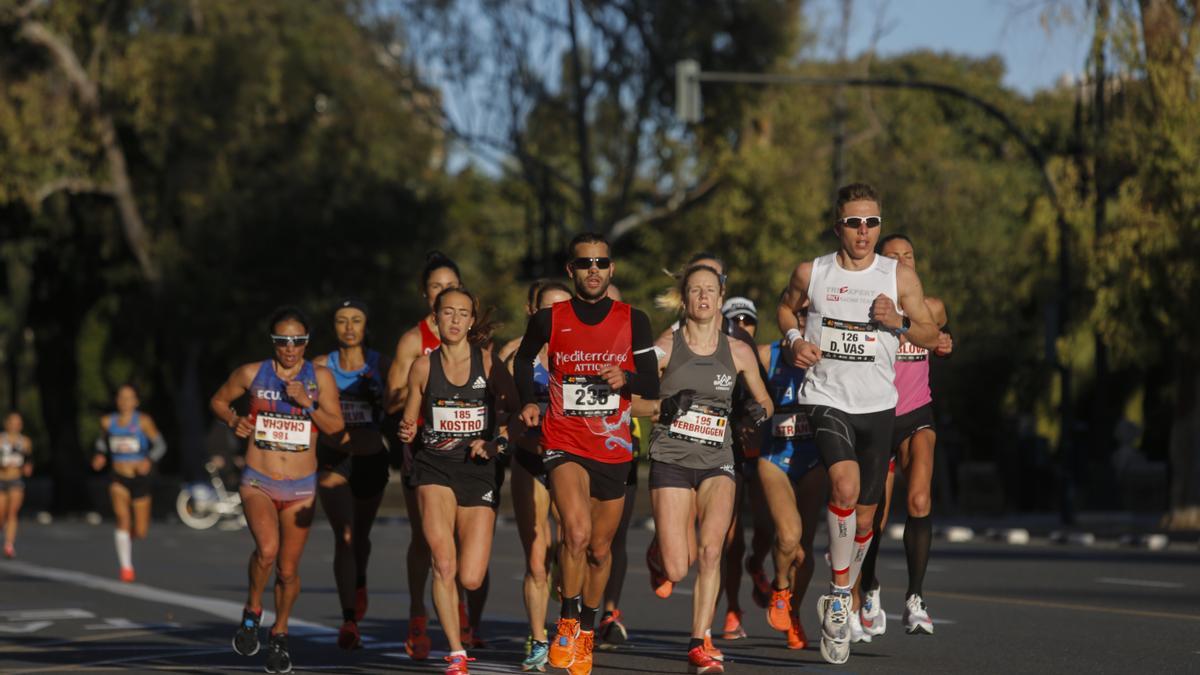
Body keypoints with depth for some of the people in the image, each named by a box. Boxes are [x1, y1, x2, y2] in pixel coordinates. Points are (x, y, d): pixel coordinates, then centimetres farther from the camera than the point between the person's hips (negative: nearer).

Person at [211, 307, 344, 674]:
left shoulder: (320, 377, -1)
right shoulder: (252, 374, -1)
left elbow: (335, 427, -2)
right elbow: (218, 401, 15)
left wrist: (306, 403, -16)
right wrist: (234, 420, -5)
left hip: (301, 488, 2)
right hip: (258, 483, -1)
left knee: (288, 570, 6)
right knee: (267, 549, -27)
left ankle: (279, 635, 31)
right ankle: (252, 611, 0)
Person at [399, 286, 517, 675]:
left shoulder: (489, 362, 2)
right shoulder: (424, 366, 5)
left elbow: (515, 413, 4)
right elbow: (410, 420, 14)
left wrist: (494, 443, -11)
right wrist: (406, 433, -7)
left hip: (479, 470, 0)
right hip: (435, 467, 0)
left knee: (471, 579, -7)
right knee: (443, 562, -20)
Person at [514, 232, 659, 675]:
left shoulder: (633, 321, 2)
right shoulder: (549, 320, 1)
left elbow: (653, 386, 3)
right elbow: (524, 360, 21)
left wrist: (626, 378, -17)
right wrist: (529, 401, 6)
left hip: (613, 449, 2)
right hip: (564, 443, -2)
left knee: (600, 549, 11)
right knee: (577, 532, -26)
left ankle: (587, 633, 32)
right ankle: (567, 621, -9)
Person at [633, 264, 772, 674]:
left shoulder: (738, 353, 6)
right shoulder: (665, 348, 1)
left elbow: (763, 398, 20)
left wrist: (759, 411, -3)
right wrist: (663, 406, -15)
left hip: (717, 463, 1)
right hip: (671, 460, -1)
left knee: (710, 551, -22)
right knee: (678, 571, -8)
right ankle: (664, 557, 31)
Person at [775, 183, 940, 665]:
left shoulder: (899, 277, 0)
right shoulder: (811, 274, 1)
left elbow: (931, 336, 6)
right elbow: (786, 307, 21)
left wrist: (899, 322, -14)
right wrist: (794, 338, 1)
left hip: (877, 407, 2)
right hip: (826, 399, -2)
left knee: (864, 517, 8)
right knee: (845, 484, -29)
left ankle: (840, 598, 34)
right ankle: (839, 594, -14)